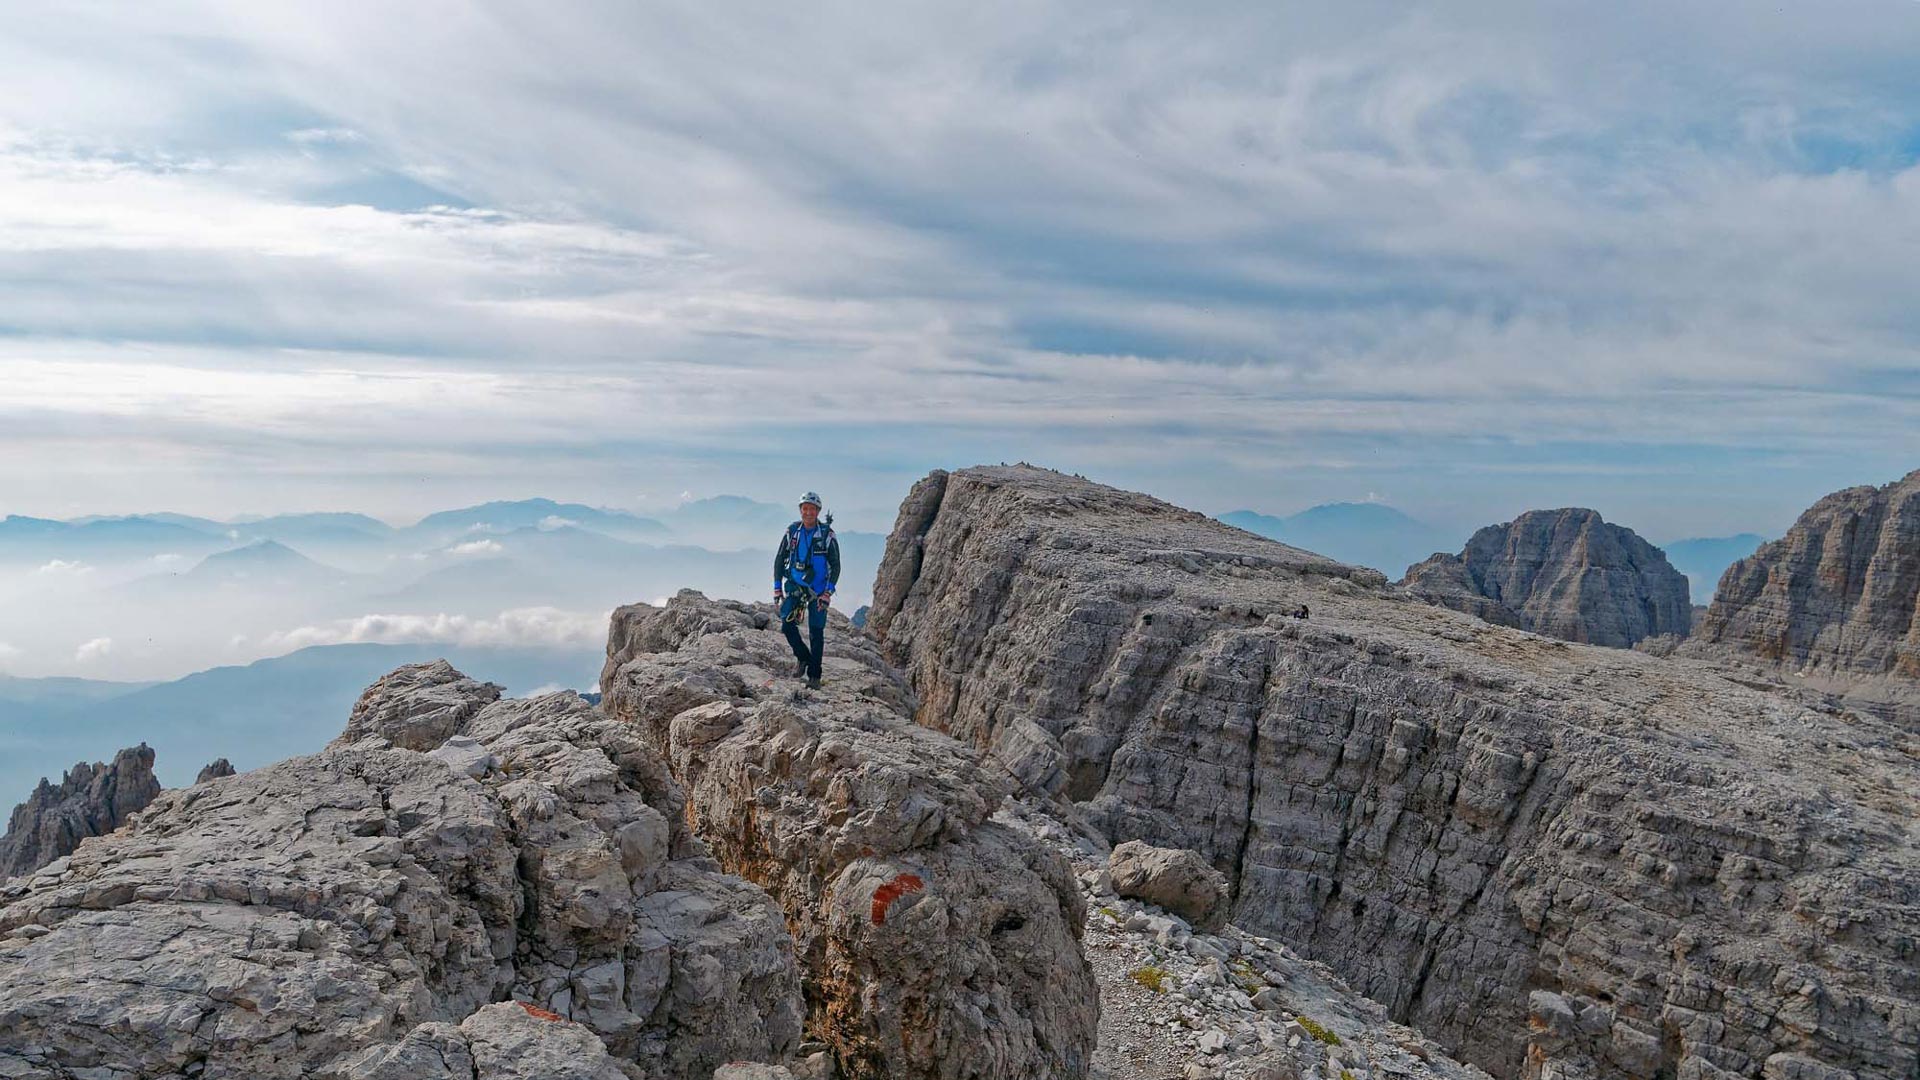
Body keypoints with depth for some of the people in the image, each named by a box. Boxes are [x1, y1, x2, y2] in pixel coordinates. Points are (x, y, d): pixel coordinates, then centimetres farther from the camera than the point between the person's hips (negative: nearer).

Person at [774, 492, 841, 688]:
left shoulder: (827, 534, -9)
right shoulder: (792, 531, -1)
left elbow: (835, 565, -7)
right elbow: (780, 559, 7)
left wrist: (828, 593, -15)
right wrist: (777, 587, 0)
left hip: (818, 588, -2)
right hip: (794, 585, 2)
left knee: (816, 631, -2)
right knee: (787, 623, -12)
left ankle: (814, 676, 8)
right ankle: (803, 658, 12)